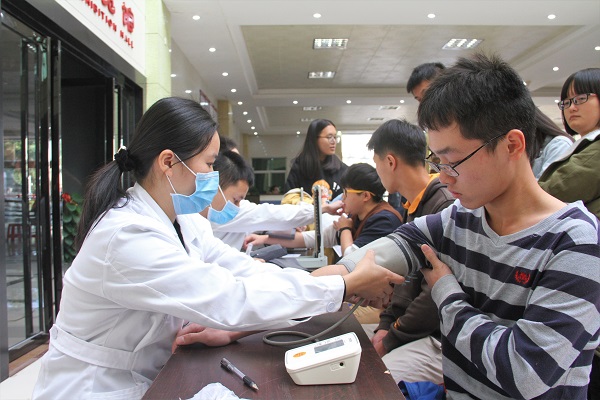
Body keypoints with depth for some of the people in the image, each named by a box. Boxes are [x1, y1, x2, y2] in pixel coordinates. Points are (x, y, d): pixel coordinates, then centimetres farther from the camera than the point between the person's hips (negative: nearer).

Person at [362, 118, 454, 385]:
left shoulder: (447, 206, -20)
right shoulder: (412, 207, 11)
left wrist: (393, 337, -12)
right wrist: (386, 323, 4)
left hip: (444, 337, -9)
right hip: (412, 325, 9)